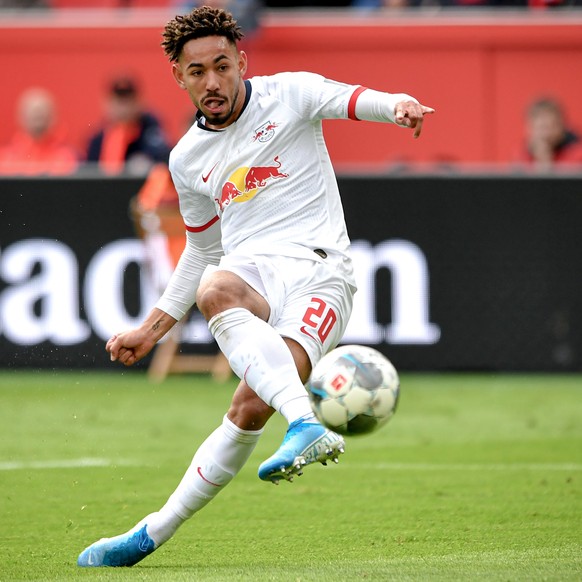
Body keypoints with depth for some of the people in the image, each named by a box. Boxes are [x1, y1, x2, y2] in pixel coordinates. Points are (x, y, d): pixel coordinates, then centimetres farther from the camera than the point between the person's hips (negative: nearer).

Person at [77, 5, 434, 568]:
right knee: (214, 293, -38)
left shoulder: (288, 94, 7)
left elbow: (348, 99, -13)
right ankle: (306, 423, -55)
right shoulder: (188, 159, 21)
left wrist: (396, 106, -37)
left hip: (316, 268, -3)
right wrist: (152, 328, 29)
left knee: (251, 405, -25)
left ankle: (154, 532, -16)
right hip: (247, 267, 3)